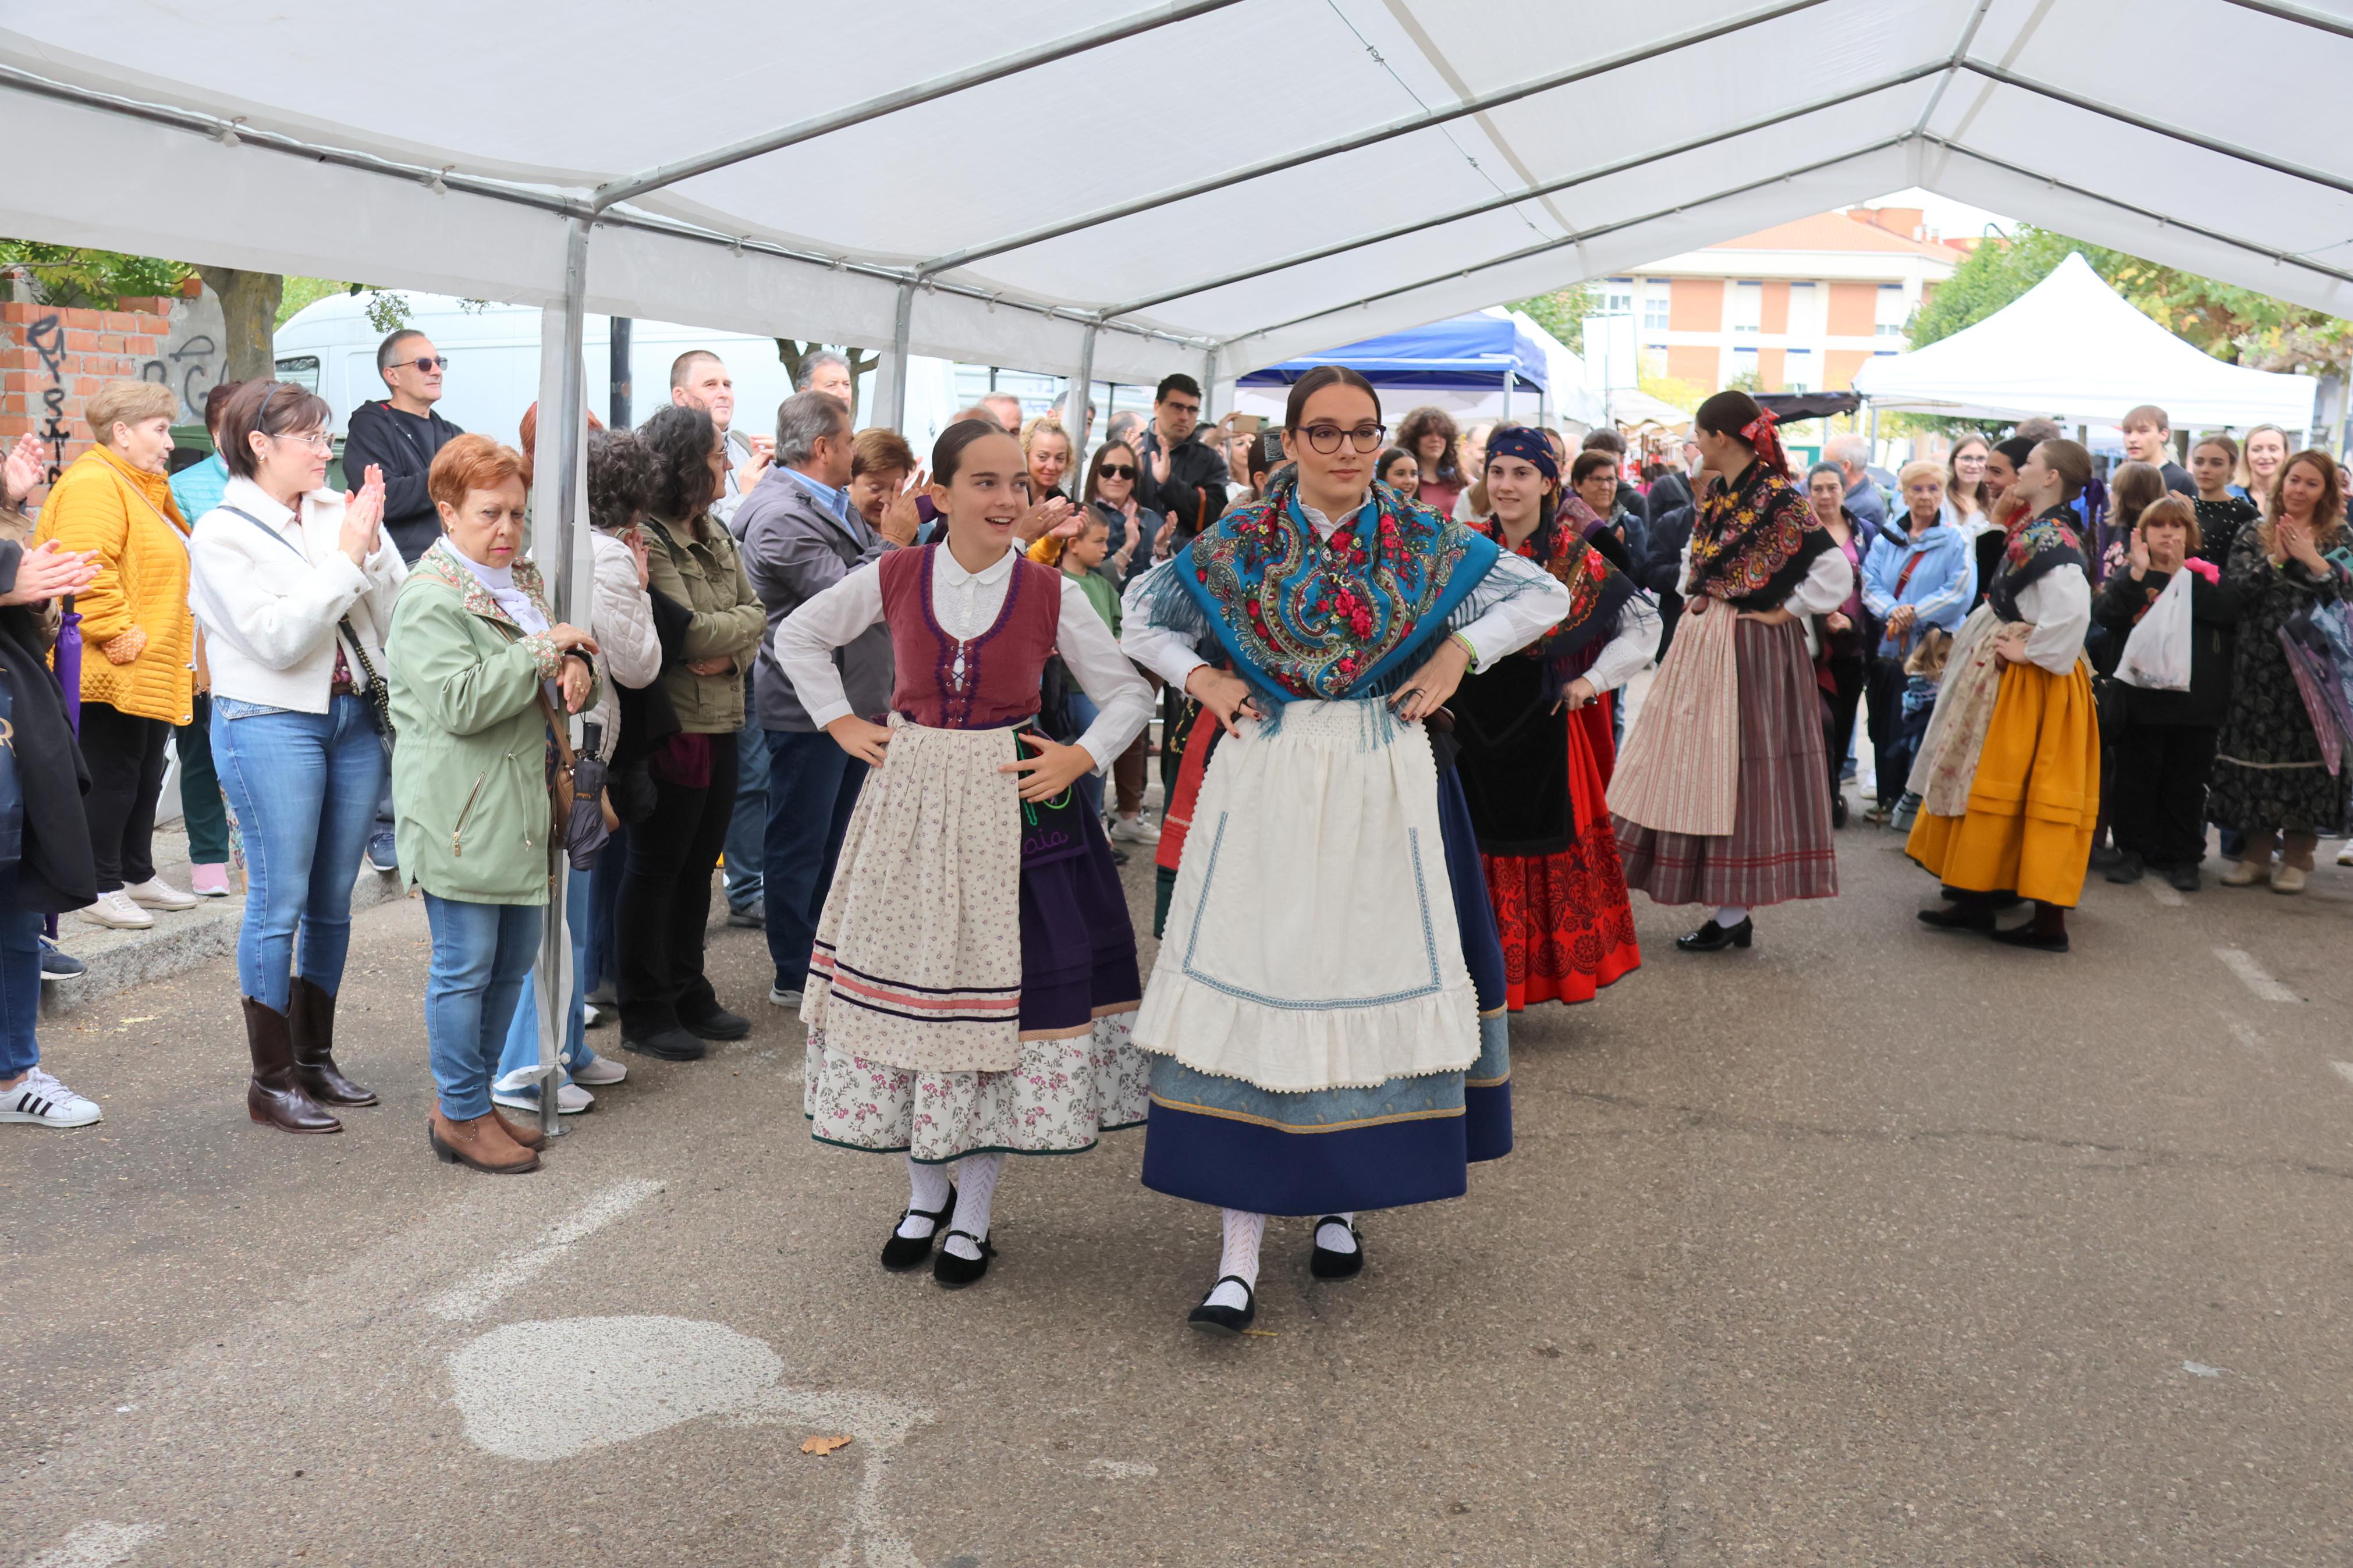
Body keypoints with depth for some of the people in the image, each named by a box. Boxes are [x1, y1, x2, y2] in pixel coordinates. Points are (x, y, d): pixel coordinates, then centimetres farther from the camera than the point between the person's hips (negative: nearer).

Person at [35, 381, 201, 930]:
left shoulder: (145, 488, 20)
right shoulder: (93, 484, -14)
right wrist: (119, 633, -24)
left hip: (153, 672, 10)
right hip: (112, 672, -10)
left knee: (145, 773, 16)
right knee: (111, 775, -4)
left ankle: (138, 874, 27)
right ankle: (101, 890, 4)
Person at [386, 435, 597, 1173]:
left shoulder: (521, 579, 15)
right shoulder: (431, 599, -13)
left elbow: (563, 669, 23)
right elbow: (460, 704, -23)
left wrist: (576, 669, -1)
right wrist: (540, 652, -19)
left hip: (520, 803, 9)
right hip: (461, 813, -9)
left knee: (514, 959, 14)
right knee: (466, 965, -1)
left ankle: (473, 1096, 28)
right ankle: (461, 1116, 12)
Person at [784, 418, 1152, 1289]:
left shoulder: (1052, 595, -4)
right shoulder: (892, 579, -1)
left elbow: (1129, 697, 5)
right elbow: (798, 637, 15)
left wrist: (1081, 759, -9)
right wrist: (841, 724, 6)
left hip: (1013, 807, -1)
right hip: (909, 800, 1)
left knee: (997, 993, 2)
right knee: (904, 987, 7)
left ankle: (973, 1215, 18)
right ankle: (926, 1191, 28)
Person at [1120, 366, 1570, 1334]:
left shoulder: (1421, 541, 2)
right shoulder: (1238, 543, 2)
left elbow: (1544, 595, 11)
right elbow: (1140, 614, 14)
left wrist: (1461, 653, 0)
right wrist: (1198, 678, -1)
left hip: (1382, 783, 1)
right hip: (1265, 781, -1)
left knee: (1370, 974, 5)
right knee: (1253, 982, -5)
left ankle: (1340, 1201, 25)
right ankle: (1240, 1253, -3)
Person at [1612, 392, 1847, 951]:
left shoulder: (1778, 498, -14)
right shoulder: (1714, 495, 9)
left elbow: (1835, 570, -19)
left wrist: (1783, 612, -13)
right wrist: (1693, 601, 12)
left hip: (1750, 650, -8)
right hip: (1702, 642, 8)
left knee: (1734, 771, -4)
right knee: (1696, 769, 10)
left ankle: (1734, 915, 5)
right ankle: (1732, 908, 18)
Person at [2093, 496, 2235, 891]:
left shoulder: (2207, 577, 8)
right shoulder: (2127, 577, 7)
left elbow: (2230, 610, -12)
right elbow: (2103, 617, -11)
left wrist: (2181, 575, -15)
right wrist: (2137, 573, -19)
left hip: (2195, 700, 0)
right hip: (2140, 699, 0)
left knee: (2186, 781, 6)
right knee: (2136, 777, 5)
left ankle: (2184, 856, 15)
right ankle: (2133, 851, 15)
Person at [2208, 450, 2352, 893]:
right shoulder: (2253, 535, 9)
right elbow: (2232, 588, -4)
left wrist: (2311, 560, -15)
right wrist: (2276, 560, -13)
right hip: (2258, 662, 1)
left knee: (2306, 751, -2)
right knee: (2257, 751, 2)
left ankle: (2296, 856, 8)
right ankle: (2257, 851, 13)